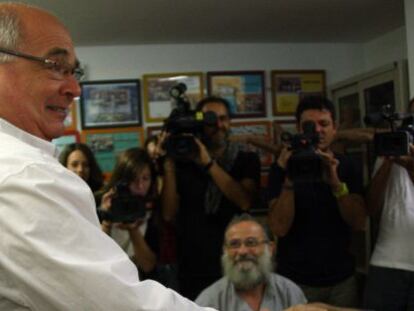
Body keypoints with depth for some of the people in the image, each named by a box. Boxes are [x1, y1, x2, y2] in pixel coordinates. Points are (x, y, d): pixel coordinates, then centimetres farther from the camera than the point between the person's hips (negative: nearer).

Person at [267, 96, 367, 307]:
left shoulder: (344, 166, 3)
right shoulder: (282, 168, -6)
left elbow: (359, 223, -6)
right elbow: (279, 227, -15)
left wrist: (336, 183, -20)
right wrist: (289, 179, -25)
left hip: (342, 279, 3)